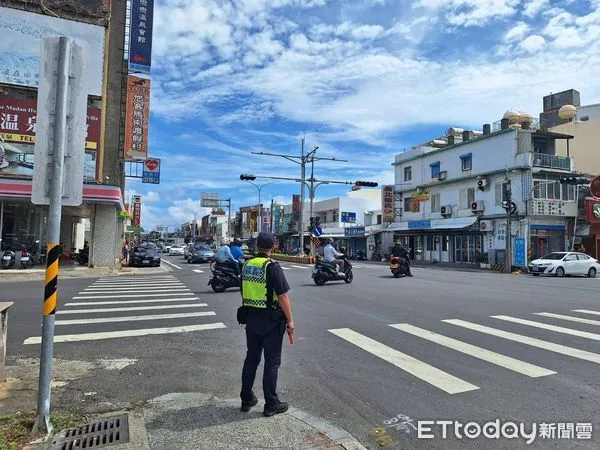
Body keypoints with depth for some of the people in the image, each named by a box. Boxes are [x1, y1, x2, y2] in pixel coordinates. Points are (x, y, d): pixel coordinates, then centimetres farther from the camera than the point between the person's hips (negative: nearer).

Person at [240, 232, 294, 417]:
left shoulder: (247, 265, 5)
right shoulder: (272, 267, -17)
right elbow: (282, 296, -18)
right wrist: (290, 320, -11)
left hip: (251, 318, 7)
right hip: (271, 320, -6)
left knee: (251, 358, 17)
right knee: (272, 362, 5)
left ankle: (247, 399, 27)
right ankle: (271, 404, 13)